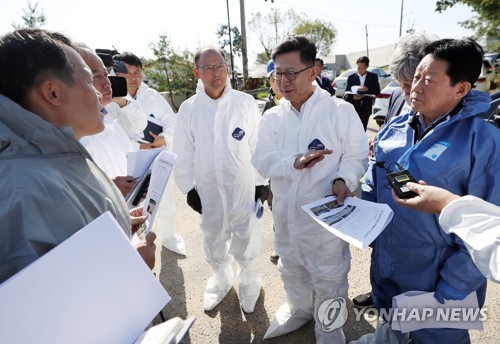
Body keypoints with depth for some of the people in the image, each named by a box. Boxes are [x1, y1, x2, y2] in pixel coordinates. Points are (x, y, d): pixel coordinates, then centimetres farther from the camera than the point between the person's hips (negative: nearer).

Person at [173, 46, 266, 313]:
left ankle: (248, 278, 40)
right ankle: (220, 276, 46)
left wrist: (261, 181, -3)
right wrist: (188, 188, 1)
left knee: (245, 234, 12)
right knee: (212, 236, 19)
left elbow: (258, 145, -6)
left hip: (243, 184, -2)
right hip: (207, 187, 3)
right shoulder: (188, 108, -2)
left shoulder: (246, 103, -9)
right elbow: (183, 152, 1)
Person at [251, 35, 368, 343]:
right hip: (285, 212, 5)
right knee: (291, 268, 26)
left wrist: (343, 180, -26)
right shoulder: (272, 117, 1)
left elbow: (357, 154, -7)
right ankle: (298, 309, 55)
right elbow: (262, 159, -7)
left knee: (328, 277, 15)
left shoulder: (341, 110, -10)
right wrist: (295, 162, -25)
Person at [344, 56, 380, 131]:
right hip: (354, 108, -1)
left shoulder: (373, 77, 7)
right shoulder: (351, 77, 4)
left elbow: (377, 91, 3)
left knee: (363, 129, 5)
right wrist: (353, 97, -19)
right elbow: (347, 92, 3)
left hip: (366, 108, 1)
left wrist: (367, 89, -16)